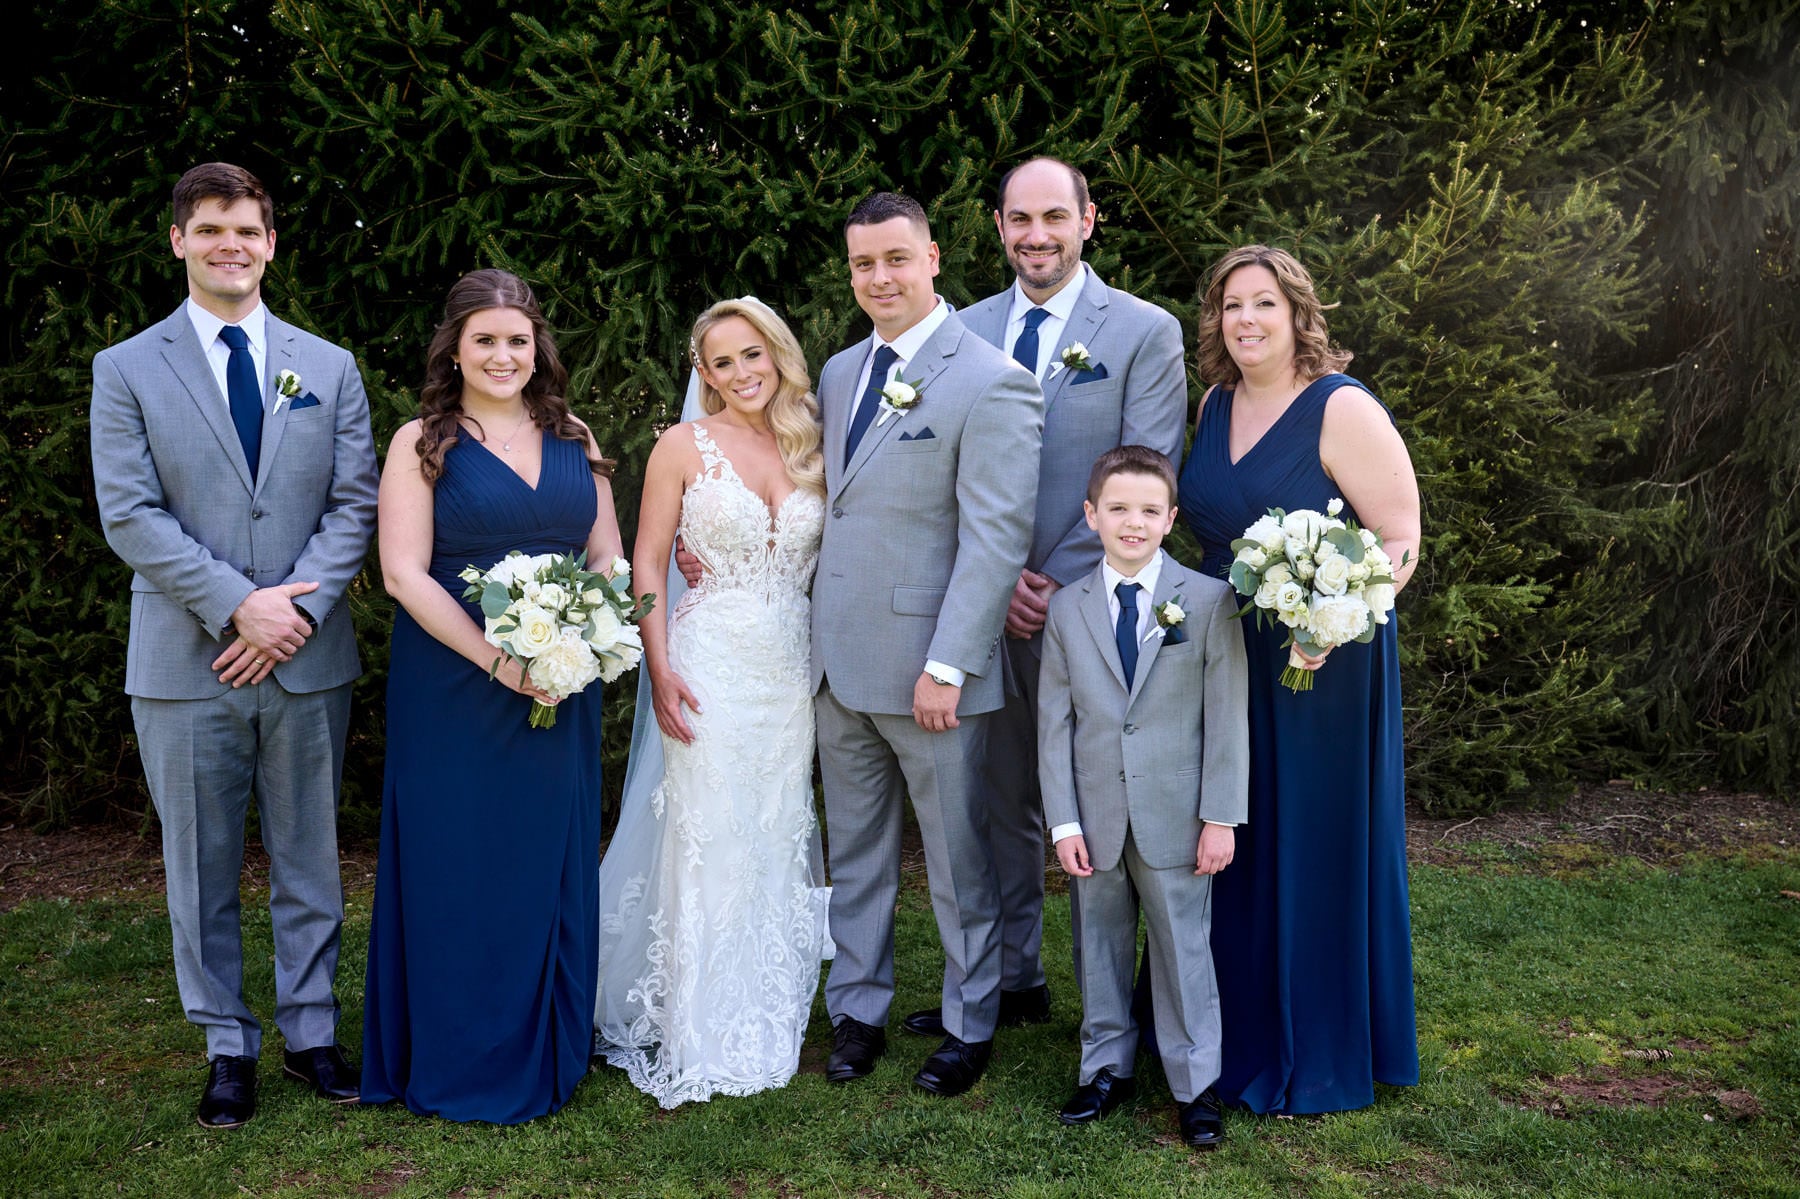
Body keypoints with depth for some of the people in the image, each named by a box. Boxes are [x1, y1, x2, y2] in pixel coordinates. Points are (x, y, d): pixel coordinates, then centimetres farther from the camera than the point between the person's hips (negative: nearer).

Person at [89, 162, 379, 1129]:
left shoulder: (330, 368, 8)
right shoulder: (127, 370, 2)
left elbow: (355, 503, 1)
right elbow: (129, 515, -7)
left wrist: (297, 610, -12)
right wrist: (238, 604, -15)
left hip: (308, 657, 2)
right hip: (185, 662, -1)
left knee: (310, 857, 11)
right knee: (201, 867, 9)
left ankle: (311, 1032, 26)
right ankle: (228, 1048, 23)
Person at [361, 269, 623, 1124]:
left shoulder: (574, 439, 10)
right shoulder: (423, 443, -3)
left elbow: (608, 555, 11)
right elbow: (404, 573, -10)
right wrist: (497, 660, -18)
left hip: (562, 691, 4)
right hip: (455, 689, -4)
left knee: (553, 865, 11)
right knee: (460, 867, 4)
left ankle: (549, 1051, 28)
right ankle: (461, 1063, 20)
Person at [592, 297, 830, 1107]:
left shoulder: (810, 450, 9)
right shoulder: (685, 446, -1)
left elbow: (823, 565, 13)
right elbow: (646, 566, -3)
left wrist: (831, 667, 1)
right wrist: (659, 669, -12)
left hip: (790, 672, 4)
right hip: (710, 667, -4)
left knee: (776, 844, 11)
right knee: (708, 844, -1)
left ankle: (766, 1025, 26)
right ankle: (700, 1039, 11)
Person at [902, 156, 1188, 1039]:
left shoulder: (1146, 332, -2)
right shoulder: (967, 331, 9)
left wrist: (1057, 583, -14)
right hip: (984, 604, 4)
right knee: (1001, 799, 13)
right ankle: (1012, 977, 27)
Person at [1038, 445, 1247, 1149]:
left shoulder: (1209, 601, -4)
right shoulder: (1067, 609, 2)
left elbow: (1226, 717, -4)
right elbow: (1054, 722, 1)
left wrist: (1221, 817, -7)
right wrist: (1063, 820, -3)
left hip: (1176, 818, -2)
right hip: (1095, 818, 2)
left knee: (1183, 945, 7)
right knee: (1101, 944, 13)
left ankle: (1194, 1083, 22)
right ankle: (1107, 1068, 30)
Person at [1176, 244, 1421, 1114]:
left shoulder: (1343, 409, -13)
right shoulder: (1216, 404, 8)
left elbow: (1402, 539, -16)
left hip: (1320, 671, -6)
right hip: (1225, 664, 7)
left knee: (1314, 849, 4)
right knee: (1235, 852, 14)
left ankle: (1319, 1062, 21)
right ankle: (1242, 1035, 31)